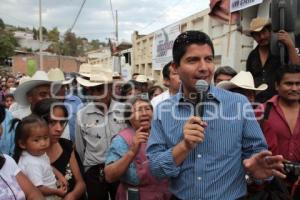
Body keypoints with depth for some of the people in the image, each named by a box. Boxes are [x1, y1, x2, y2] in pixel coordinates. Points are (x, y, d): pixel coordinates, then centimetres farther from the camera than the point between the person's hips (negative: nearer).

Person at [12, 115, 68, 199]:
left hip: (53, 186, 8)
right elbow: (38, 189, -26)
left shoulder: (40, 153, -2)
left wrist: (59, 175, 4)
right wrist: (57, 191, -15)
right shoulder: (32, 164, -27)